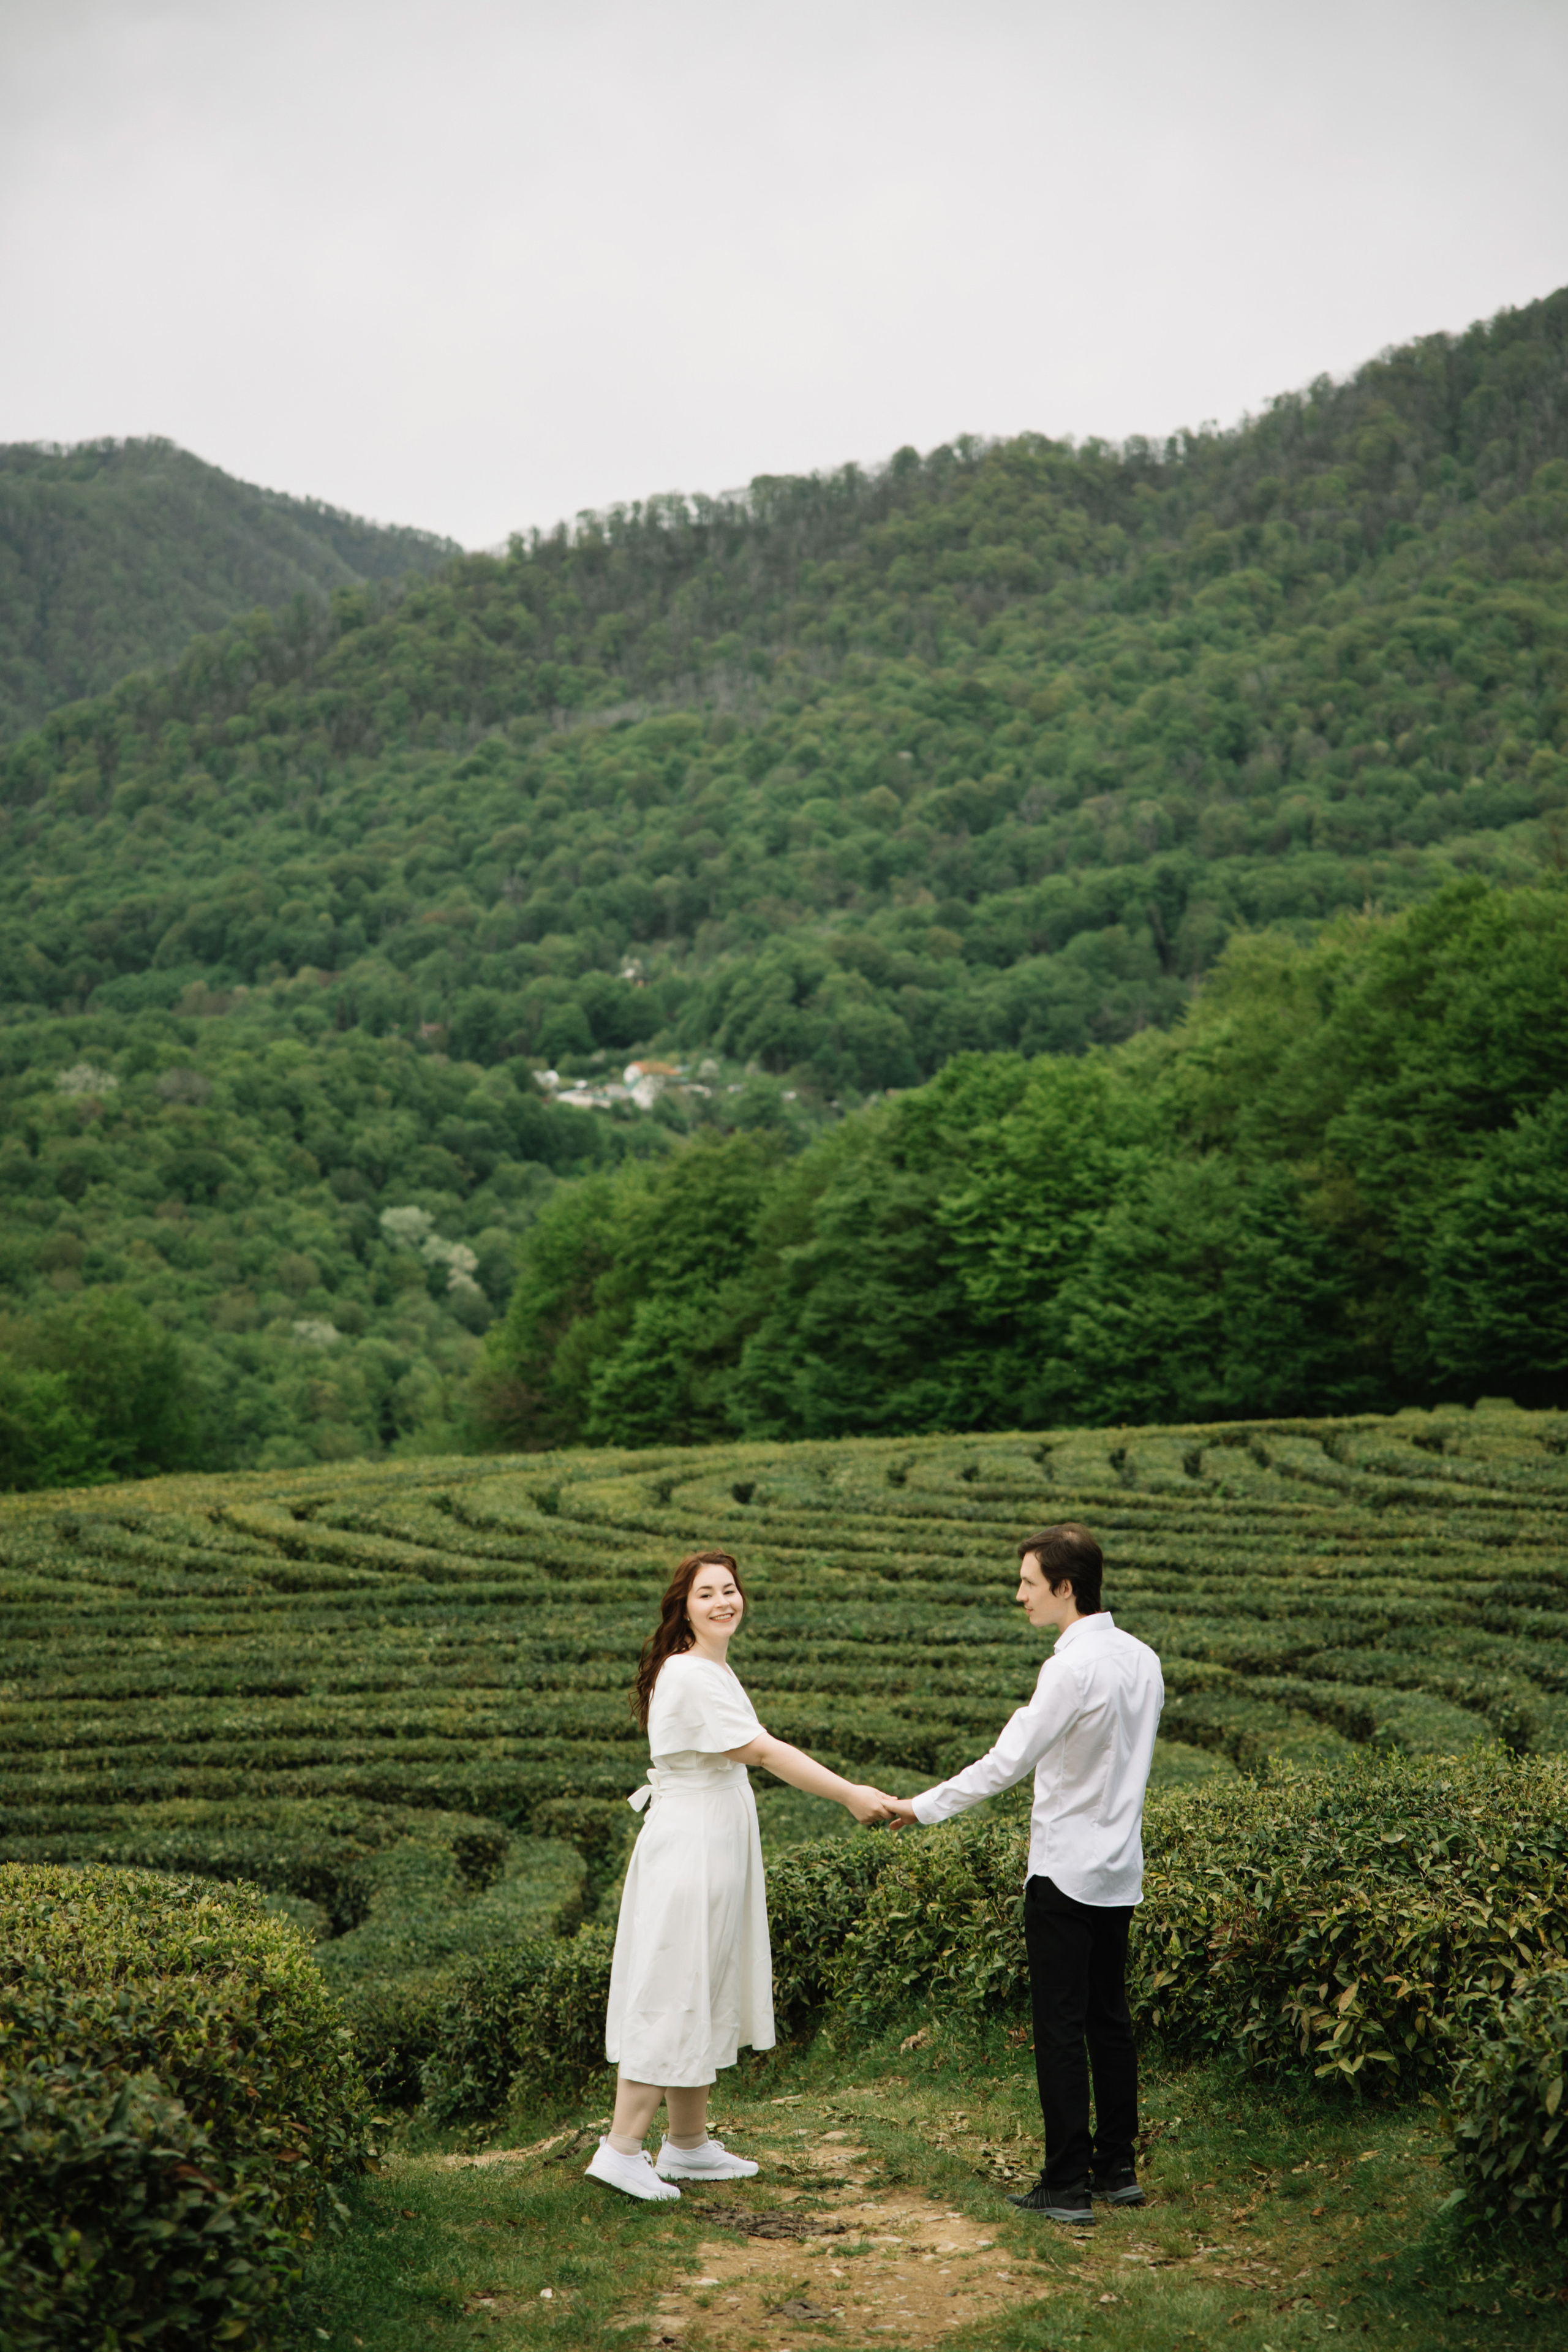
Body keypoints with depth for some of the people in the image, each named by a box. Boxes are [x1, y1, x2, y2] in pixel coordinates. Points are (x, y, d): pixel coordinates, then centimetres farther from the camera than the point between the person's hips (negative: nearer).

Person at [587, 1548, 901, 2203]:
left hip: (716, 1847, 10)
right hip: (688, 1848, -10)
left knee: (706, 1994, 13)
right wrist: (851, 1795, -21)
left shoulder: (714, 1669, 13)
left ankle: (687, 2145, 21)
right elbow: (764, 1751, -22)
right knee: (673, 1994, -6)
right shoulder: (688, 1675, -19)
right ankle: (622, 2148, -1)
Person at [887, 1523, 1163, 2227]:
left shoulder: (1073, 1668, -19)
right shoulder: (1142, 1659, 7)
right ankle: (1117, 2169, 21)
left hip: (1065, 1874, -8)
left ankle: (1068, 2185, 3)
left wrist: (923, 1806, -10)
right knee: (1109, 2020, 15)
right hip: (1120, 1871, 8)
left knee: (1061, 2028, -1)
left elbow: (1007, 1763, -19)